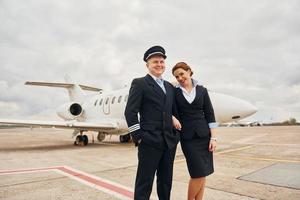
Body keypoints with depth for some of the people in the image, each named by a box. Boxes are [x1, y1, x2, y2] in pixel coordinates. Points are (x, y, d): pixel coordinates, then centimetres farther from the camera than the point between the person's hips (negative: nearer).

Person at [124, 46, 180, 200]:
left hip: (169, 142, 6)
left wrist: (176, 134, 11)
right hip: (149, 141, -6)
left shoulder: (170, 87, 17)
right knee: (144, 182, 3)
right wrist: (138, 137, -11)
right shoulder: (139, 83, -2)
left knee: (166, 181, 16)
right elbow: (130, 112, -8)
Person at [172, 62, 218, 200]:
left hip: (204, 135, 2)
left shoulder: (202, 90, 5)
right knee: (199, 173, -5)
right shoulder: (174, 92, 1)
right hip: (187, 136, -2)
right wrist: (172, 118, -18)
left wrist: (213, 138, -1)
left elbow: (209, 115, 4)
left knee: (202, 174, 5)